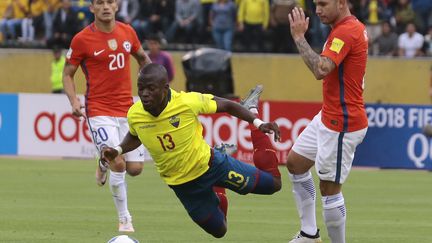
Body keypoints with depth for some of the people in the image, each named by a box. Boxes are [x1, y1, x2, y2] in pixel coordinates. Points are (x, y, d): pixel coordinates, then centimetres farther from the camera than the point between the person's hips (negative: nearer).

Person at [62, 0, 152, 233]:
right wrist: (74, 101, -16)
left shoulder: (127, 32, 4)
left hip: (127, 109, 4)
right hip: (99, 110, -4)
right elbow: (67, 74, 0)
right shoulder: (82, 39, -8)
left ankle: (105, 163, 35)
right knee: (118, 164, -18)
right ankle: (124, 219, 0)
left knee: (135, 168, 1)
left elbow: (142, 58, 22)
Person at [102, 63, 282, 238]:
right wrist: (117, 150, -13)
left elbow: (226, 106, -16)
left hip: (209, 164, -2)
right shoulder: (134, 115, -20)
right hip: (181, 183, 2)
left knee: (272, 184, 10)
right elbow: (134, 137, 6)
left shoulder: (187, 102, -31)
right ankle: (217, 201, 46)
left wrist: (257, 123, -24)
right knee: (218, 231, 11)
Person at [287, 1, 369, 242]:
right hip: (327, 117, 11)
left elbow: (321, 69, -34)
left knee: (329, 189, -5)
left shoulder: (347, 32, -22)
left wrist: (299, 37, -28)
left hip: (341, 124, -11)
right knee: (295, 163, 20)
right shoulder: (354, 27, 9)